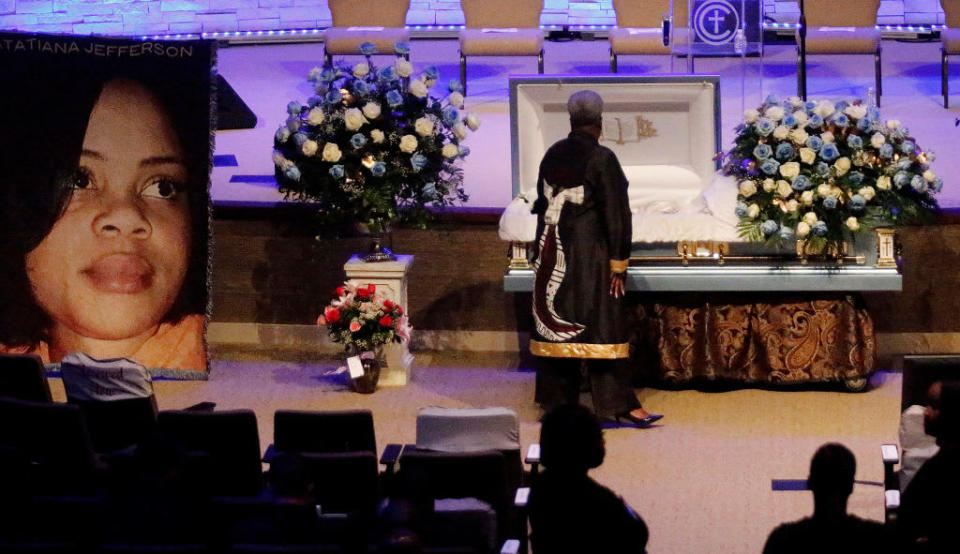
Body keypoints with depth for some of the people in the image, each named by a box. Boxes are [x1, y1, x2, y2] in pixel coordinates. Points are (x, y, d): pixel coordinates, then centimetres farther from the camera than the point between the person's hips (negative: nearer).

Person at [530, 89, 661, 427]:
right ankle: (618, 404, -4)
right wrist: (618, 263, -8)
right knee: (603, 326, -3)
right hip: (590, 256, -6)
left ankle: (557, 400, 15)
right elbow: (616, 214, -13)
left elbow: (542, 205, 12)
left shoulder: (552, 156, 4)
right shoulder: (602, 159, -13)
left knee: (557, 326, 11)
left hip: (553, 256, 6)